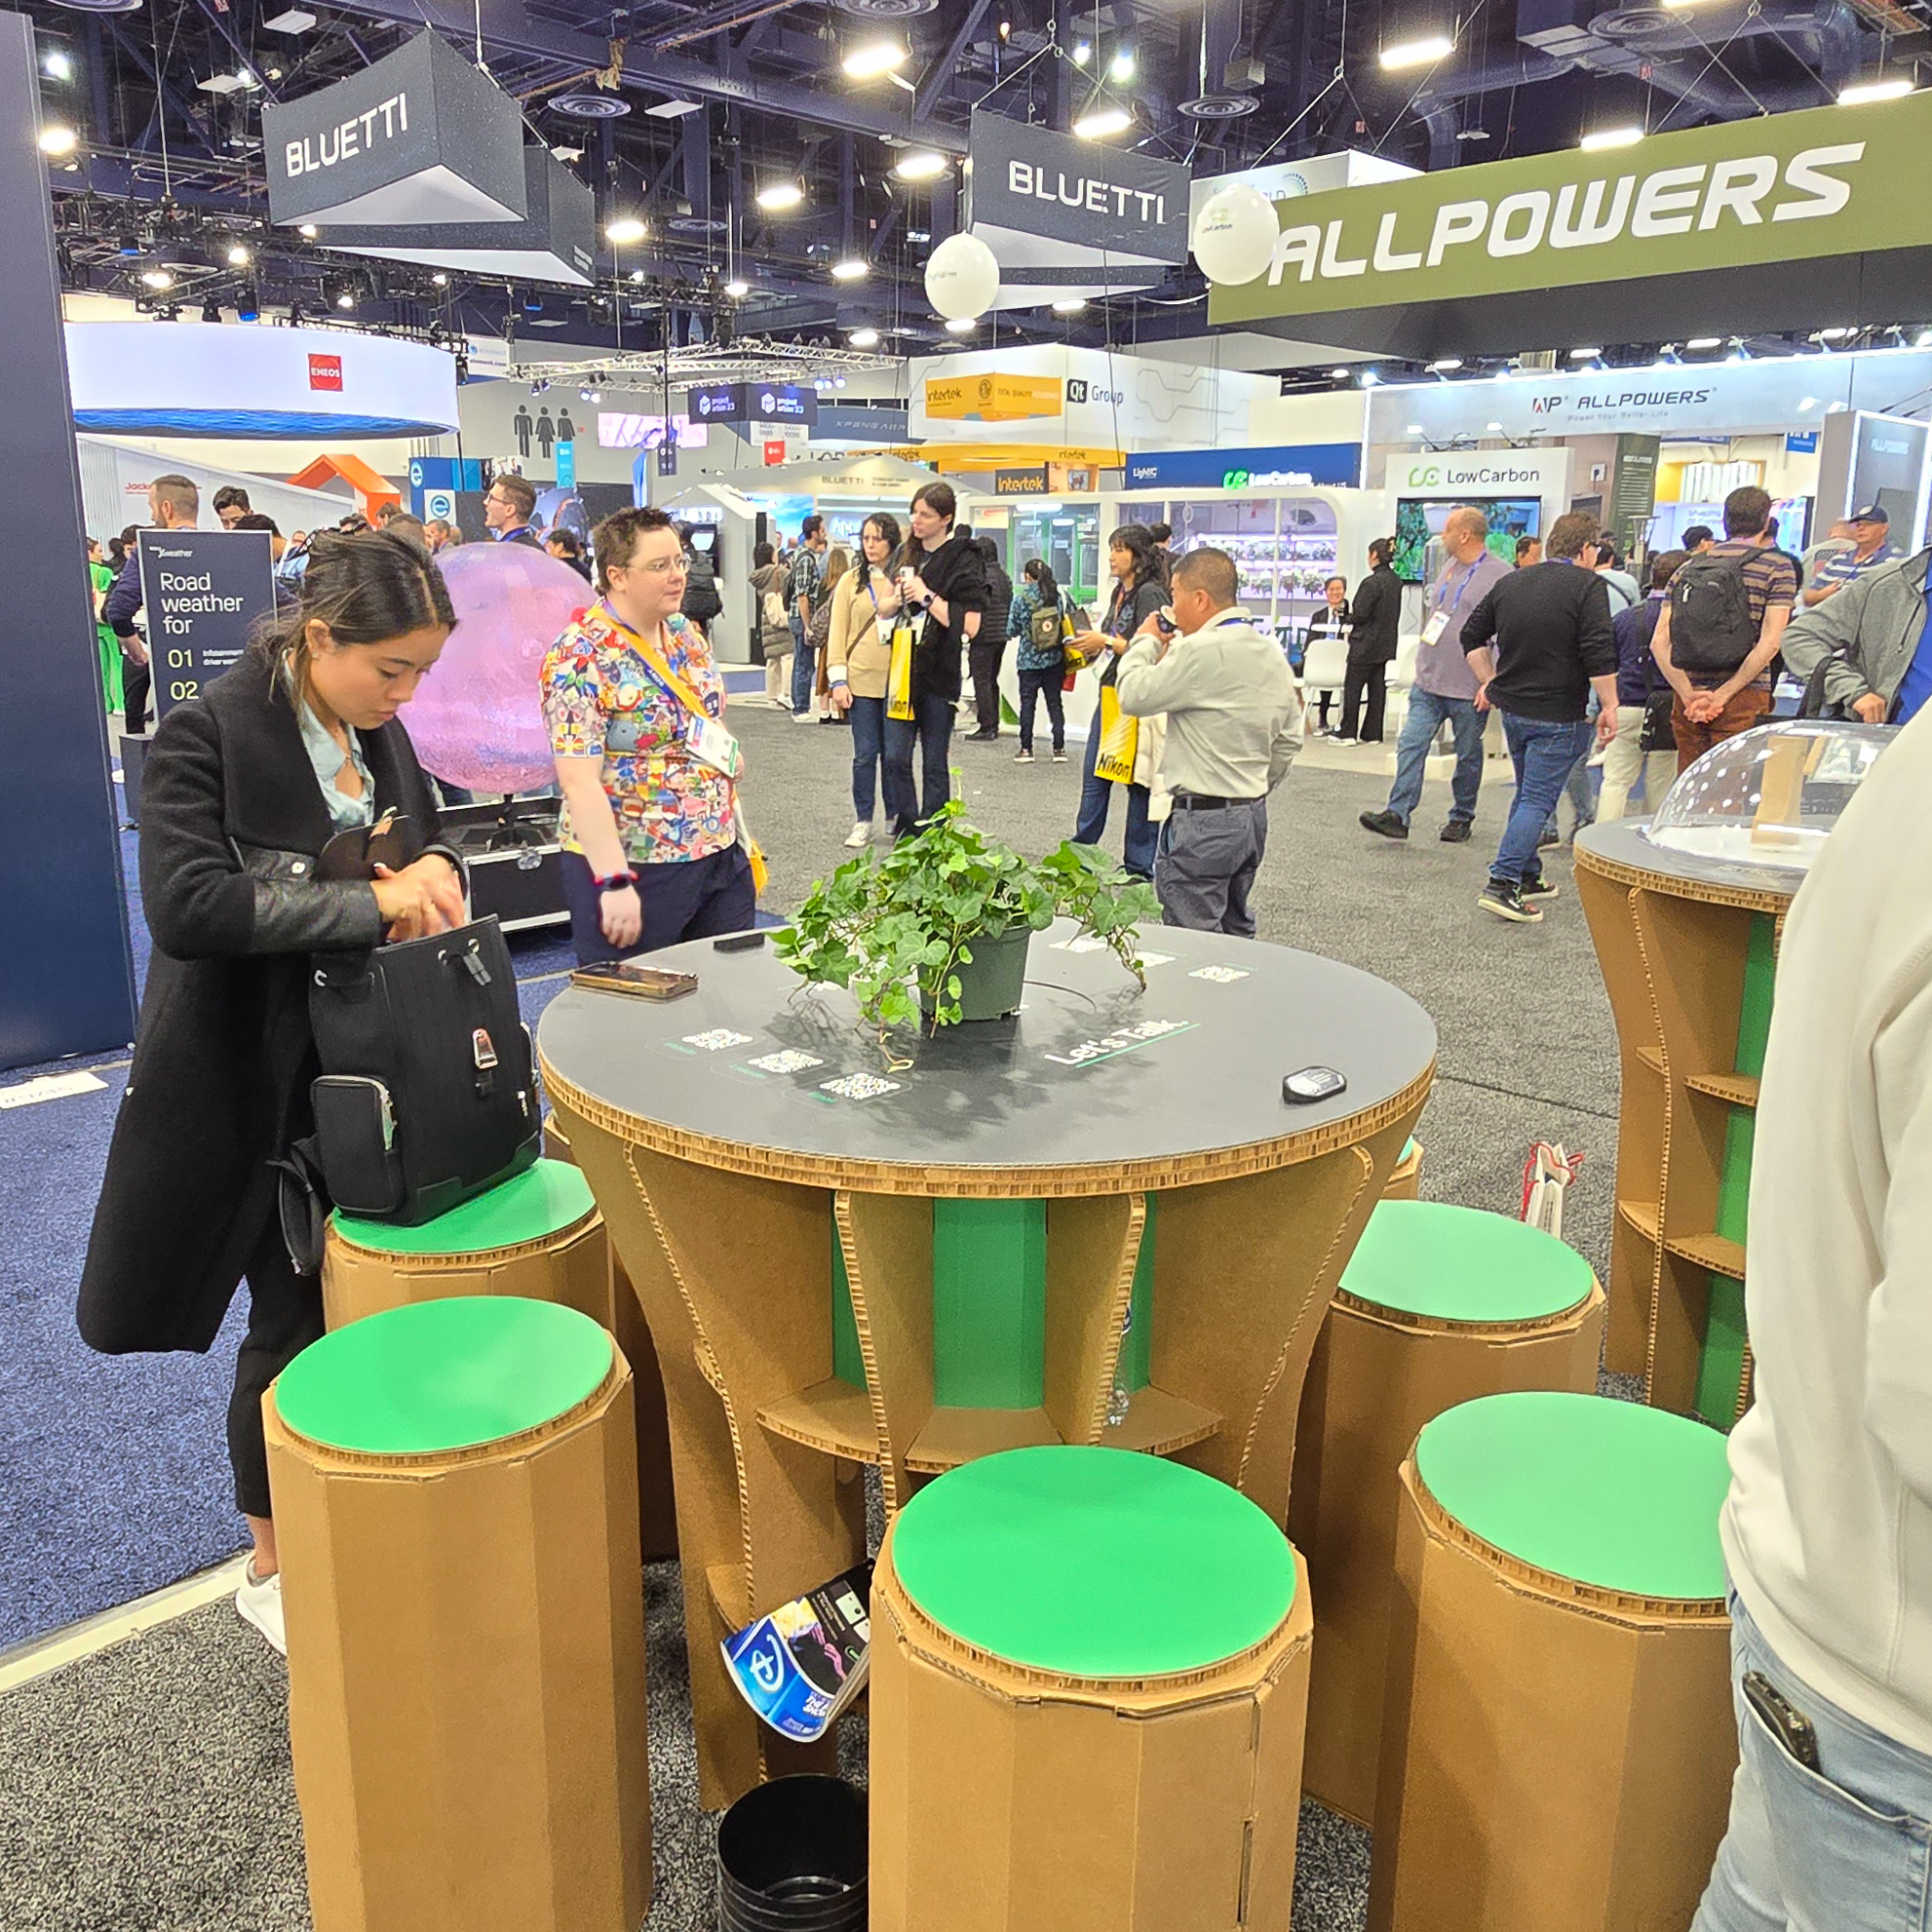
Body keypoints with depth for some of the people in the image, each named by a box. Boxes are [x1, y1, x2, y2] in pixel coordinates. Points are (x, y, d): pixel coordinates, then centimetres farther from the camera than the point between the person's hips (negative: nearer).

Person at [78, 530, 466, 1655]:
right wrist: (371, 901, -31)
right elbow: (185, 905, -27)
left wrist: (435, 876, -8)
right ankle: (275, 1568, 27)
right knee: (297, 1321, 5)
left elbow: (429, 856, 16)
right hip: (261, 1087, -6)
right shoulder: (210, 735, -15)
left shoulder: (381, 737, 6)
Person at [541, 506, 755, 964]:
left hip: (723, 856, 7)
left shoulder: (686, 635, 8)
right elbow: (578, 781, -21)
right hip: (638, 871, -7)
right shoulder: (581, 659, -16)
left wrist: (738, 829, 14)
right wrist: (614, 882, -26)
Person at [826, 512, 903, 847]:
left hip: (897, 678, 0)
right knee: (865, 754, 2)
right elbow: (838, 632, 4)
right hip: (861, 679, 0)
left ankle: (899, 819, 16)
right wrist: (838, 680, -3)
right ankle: (862, 822, 11)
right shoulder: (851, 580, 6)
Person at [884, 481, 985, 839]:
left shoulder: (963, 560, -8)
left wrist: (927, 597, -15)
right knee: (896, 756, -1)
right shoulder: (909, 554, 13)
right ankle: (906, 832, 11)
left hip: (940, 673, -5)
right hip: (905, 669, 5)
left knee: (934, 762, 4)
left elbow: (969, 625, -16)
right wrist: (898, 597, 5)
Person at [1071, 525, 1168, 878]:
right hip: (1110, 693, 9)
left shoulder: (1149, 593, -12)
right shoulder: (1119, 593, 16)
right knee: (1094, 778, 11)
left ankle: (1139, 866, 6)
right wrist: (1090, 645, 7)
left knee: (1138, 783, -1)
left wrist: (1106, 641, -16)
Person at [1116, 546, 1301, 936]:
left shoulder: (1200, 651, -18)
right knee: (1237, 933, 20)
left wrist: (1146, 642, 2)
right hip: (1253, 815, 9)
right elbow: (1288, 741, 15)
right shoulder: (1274, 654, 9)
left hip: (1202, 819, -9)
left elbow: (1133, 696, -14)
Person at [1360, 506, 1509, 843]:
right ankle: (1398, 814, -7)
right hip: (1427, 682, 6)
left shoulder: (1499, 575, -10)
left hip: (1468, 689, -6)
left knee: (1468, 755, 8)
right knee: (1411, 745, -4)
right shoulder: (1449, 568, 14)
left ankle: (1462, 818, 21)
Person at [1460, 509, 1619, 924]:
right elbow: (1599, 654, -18)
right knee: (1538, 800, -5)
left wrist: (1489, 681, 21)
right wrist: (1609, 706, -11)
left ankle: (1527, 878, 25)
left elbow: (1472, 635, 14)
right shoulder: (1588, 586, -11)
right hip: (1558, 716, -7)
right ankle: (1501, 884, -14)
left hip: (1512, 708, 7)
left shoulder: (1510, 582, 9)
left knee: (1527, 794, 19)